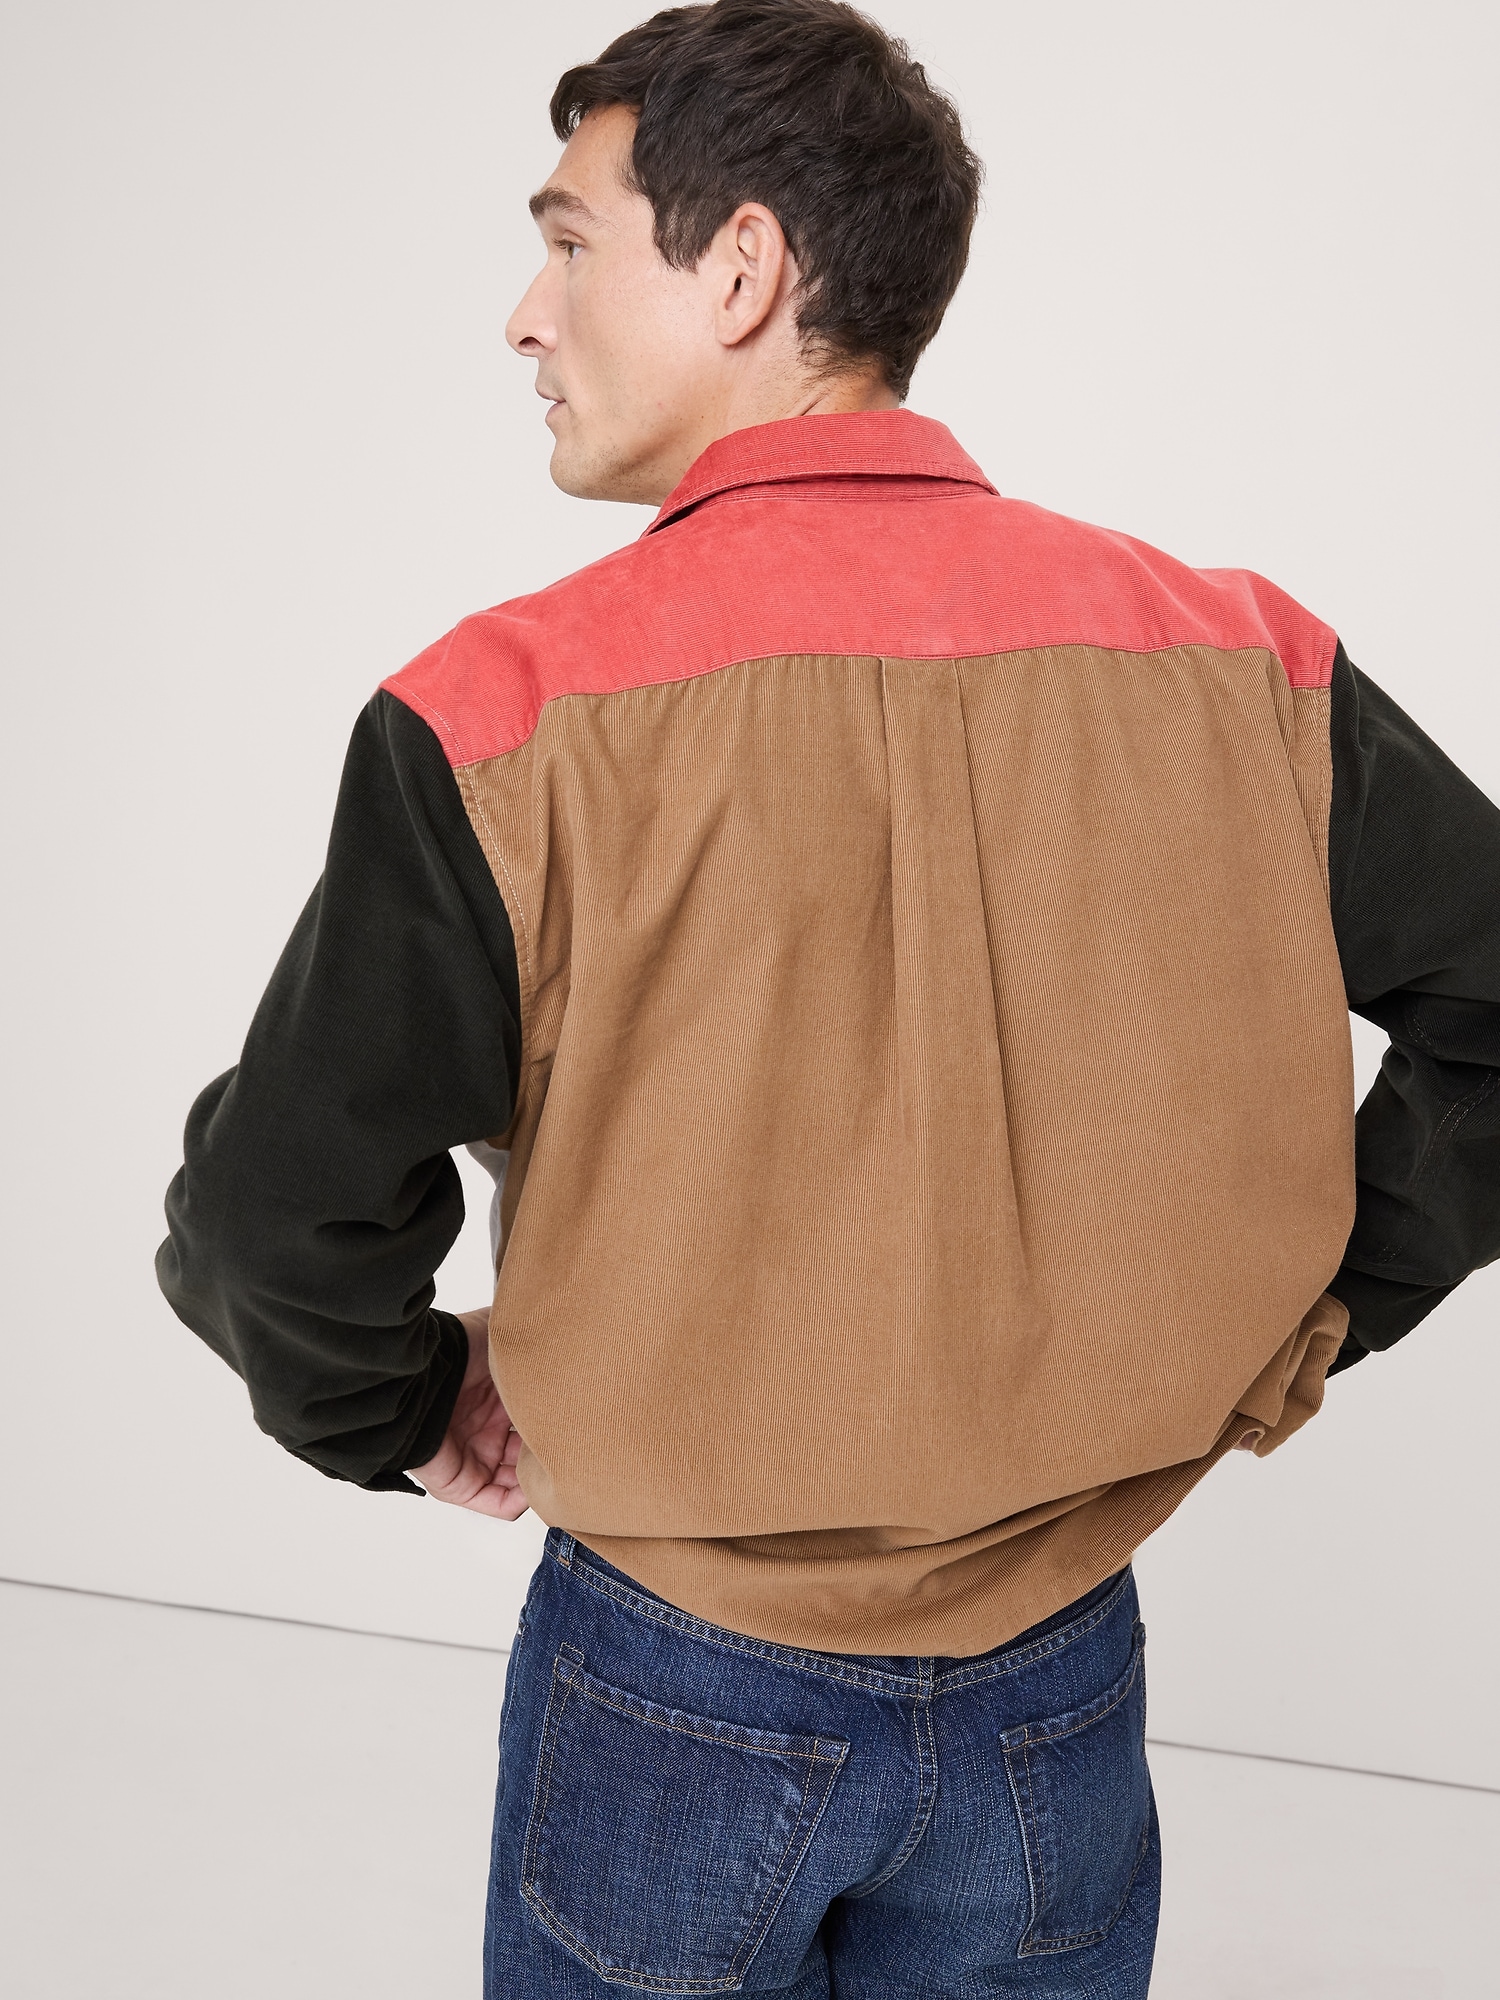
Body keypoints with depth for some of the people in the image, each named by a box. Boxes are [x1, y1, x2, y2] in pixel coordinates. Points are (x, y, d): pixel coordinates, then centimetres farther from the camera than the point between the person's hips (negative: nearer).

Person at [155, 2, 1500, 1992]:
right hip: (1059, 1687, 3)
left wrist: (411, 1413, 2)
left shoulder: (510, 715, -19)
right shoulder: (1231, 656, -9)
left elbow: (275, 1219, -18)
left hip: (680, 1690, -2)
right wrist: (1287, 1338, 4)